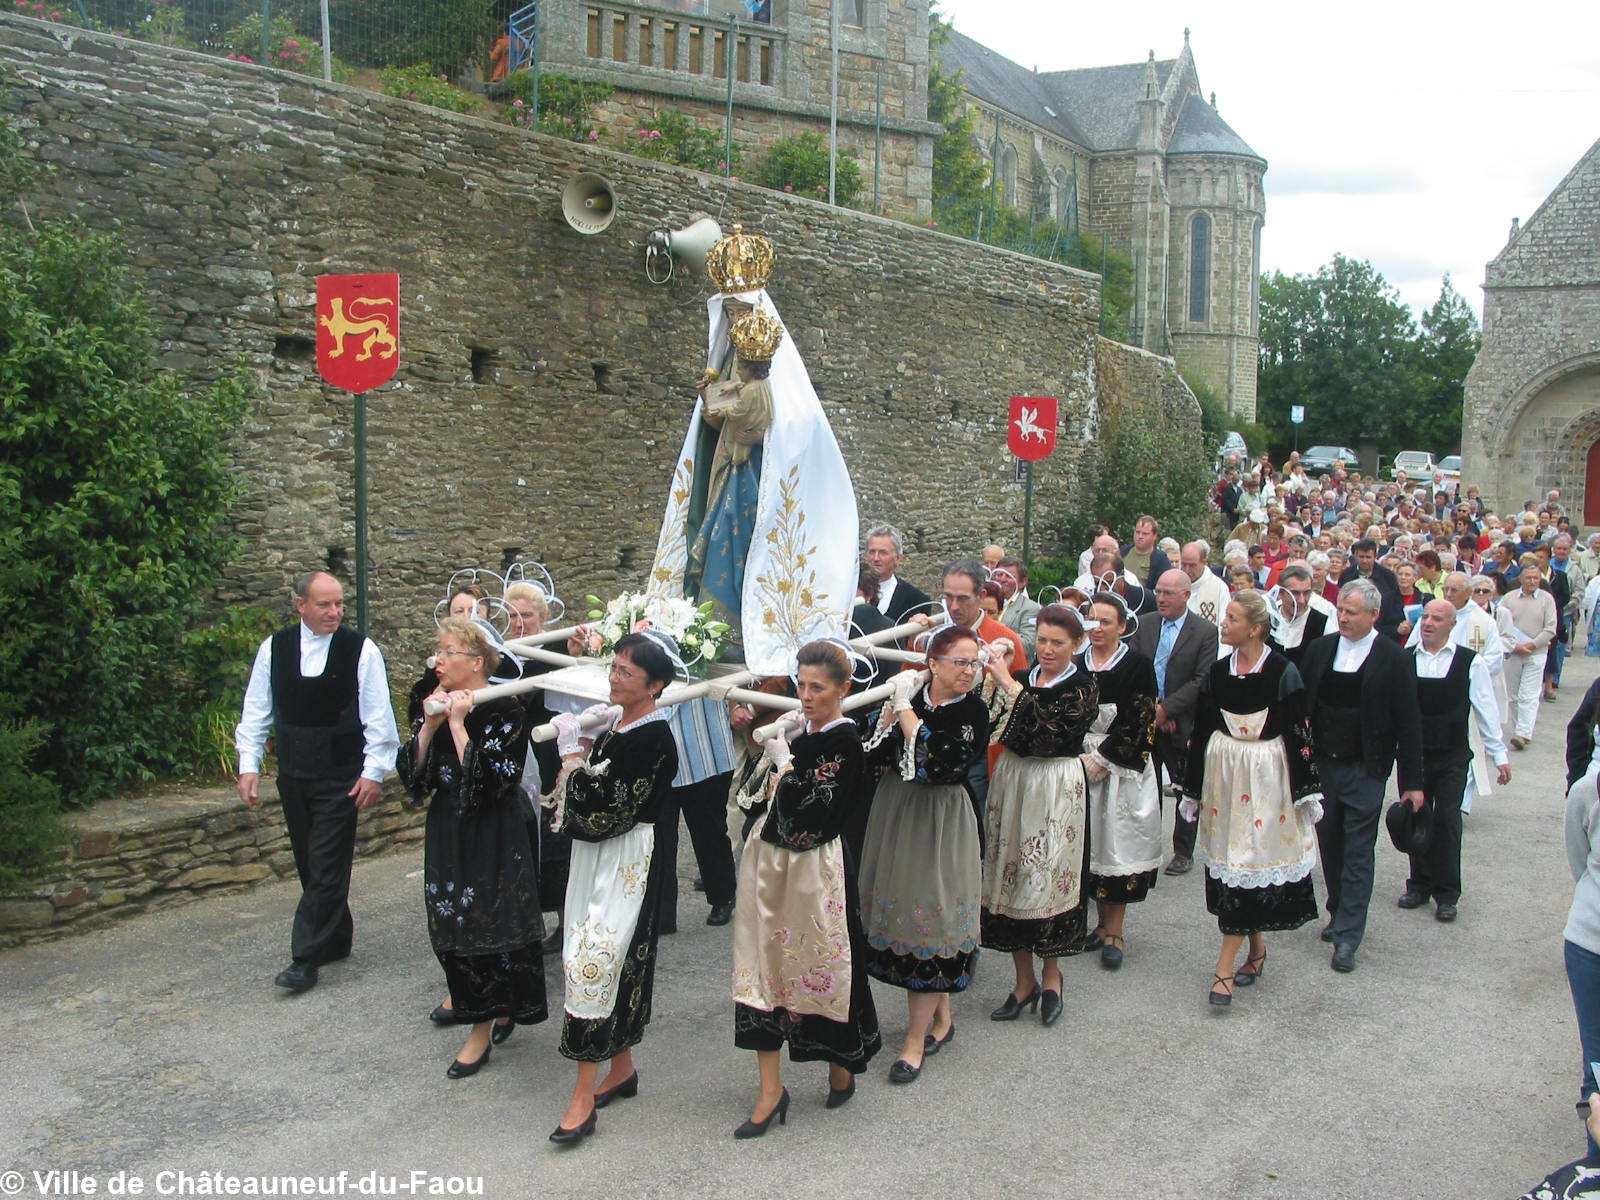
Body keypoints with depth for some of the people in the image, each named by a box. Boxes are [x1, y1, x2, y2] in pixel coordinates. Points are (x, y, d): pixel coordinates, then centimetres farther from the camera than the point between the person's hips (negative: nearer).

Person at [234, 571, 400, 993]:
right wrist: (249, 765, 2)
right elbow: (256, 710, 7)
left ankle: (306, 958, 0)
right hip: (293, 776, 4)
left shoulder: (361, 650, -7)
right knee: (310, 865, 13)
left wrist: (373, 771, -8)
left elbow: (378, 716, -5)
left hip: (341, 778, -4)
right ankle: (336, 940, 28)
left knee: (327, 867, -6)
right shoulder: (274, 648, 2)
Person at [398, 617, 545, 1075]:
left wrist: (458, 725, -23)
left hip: (493, 835, -6)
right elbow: (410, 772, 1)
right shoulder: (432, 704, 4)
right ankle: (466, 993, 34)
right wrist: (428, 727, -13)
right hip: (446, 831, 6)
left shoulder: (504, 709, -15)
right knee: (451, 924, 11)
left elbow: (491, 780, -23)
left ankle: (483, 1028, 13)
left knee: (487, 923, 0)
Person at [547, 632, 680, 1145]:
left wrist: (572, 750, -14)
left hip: (628, 861, -9)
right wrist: (585, 743, -1)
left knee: (595, 961, -10)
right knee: (616, 963, 15)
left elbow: (599, 805, -22)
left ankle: (583, 1097, -4)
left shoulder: (654, 738, -18)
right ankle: (623, 1069, 29)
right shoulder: (615, 722, 8)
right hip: (597, 856, 9)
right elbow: (585, 798, 13)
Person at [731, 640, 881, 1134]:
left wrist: (784, 761, -12)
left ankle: (841, 1066, 30)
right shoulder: (799, 732, 7)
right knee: (764, 962, 5)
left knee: (822, 962, 7)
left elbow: (813, 807, -21)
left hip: (814, 867, -7)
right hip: (770, 860, 7)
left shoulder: (845, 741, -13)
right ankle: (770, 1089, 12)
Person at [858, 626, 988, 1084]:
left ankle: (915, 1040, 8)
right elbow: (878, 754, -5)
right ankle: (941, 1017, 32)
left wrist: (907, 711, -22)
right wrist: (893, 704, -16)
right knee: (901, 912, 14)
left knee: (928, 918, -3)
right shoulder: (911, 691, -1)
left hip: (940, 826, -5)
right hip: (895, 816, 5)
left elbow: (937, 764, -26)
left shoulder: (973, 711, -13)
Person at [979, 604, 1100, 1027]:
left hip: (1056, 789, -4)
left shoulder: (1082, 687, -4)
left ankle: (1051, 976, 19)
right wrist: (992, 675, -9)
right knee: (1010, 877, 5)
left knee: (1050, 879, -1)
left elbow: (1050, 726, -20)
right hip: (1012, 782, 5)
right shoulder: (1021, 677, 10)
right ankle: (1024, 980, 18)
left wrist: (1009, 684, -20)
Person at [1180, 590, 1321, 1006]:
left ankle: (1224, 969, -2)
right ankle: (1257, 949, 25)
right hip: (1223, 771, 5)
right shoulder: (1216, 670, 4)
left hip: (1267, 774, -5)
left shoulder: (1282, 672, -9)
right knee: (1233, 863, 9)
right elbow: (1201, 732, 9)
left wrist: (1306, 792, -8)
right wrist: (1192, 790, 11)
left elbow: (1299, 733, -7)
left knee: (1249, 862, -5)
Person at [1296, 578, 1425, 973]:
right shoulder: (1319, 649, 4)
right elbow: (1299, 704, 7)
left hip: (1364, 770, -4)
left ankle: (1347, 938, 4)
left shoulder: (1392, 658, -7)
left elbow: (1408, 723, -5)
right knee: (1329, 843, 13)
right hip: (1321, 764, 4)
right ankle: (1339, 914, 31)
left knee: (1358, 853, -1)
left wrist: (1412, 781, -5)